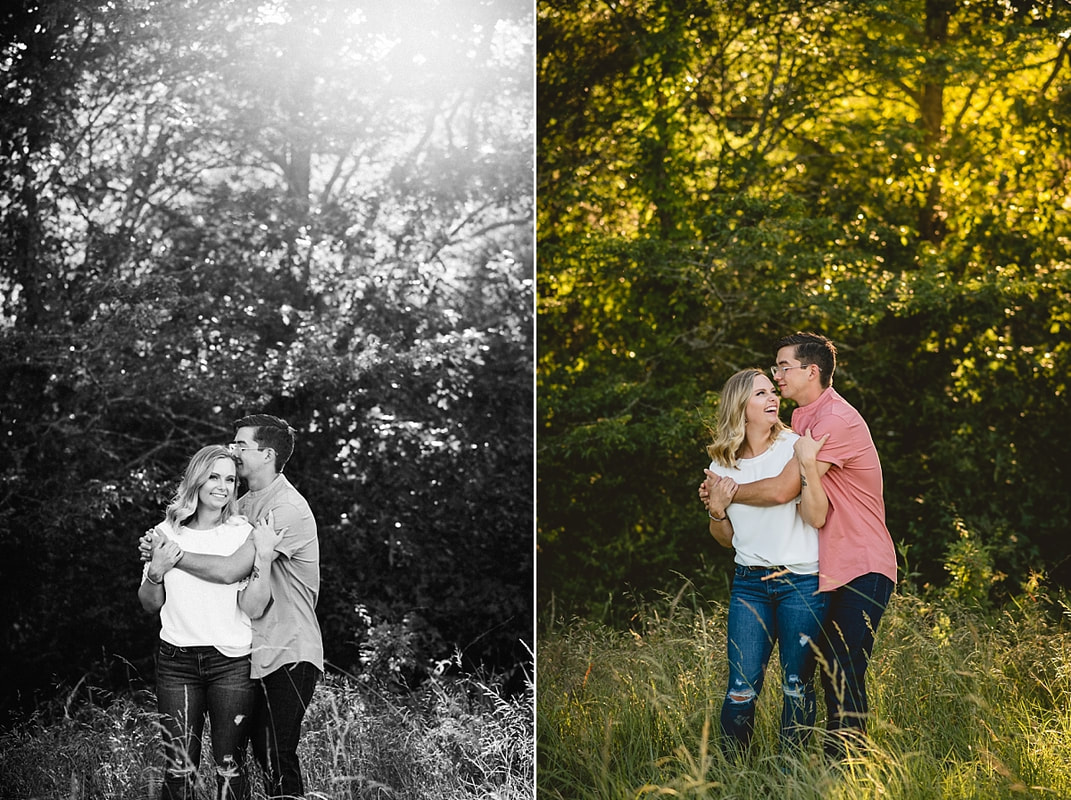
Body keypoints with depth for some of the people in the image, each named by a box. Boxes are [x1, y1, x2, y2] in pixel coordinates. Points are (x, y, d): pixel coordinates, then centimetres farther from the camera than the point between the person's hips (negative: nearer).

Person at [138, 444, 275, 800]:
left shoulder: (243, 533, 1)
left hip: (231, 661, -1)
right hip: (177, 660, 1)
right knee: (178, 770, 0)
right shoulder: (167, 532, 6)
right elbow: (150, 605, 13)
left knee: (230, 769, -1)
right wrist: (155, 572, -5)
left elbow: (252, 607, -6)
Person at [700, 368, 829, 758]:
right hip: (749, 583, 3)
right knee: (742, 688, -4)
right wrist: (715, 510, -3)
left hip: (801, 582, -2)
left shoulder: (794, 447, -4)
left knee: (797, 686, 3)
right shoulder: (722, 465, 7)